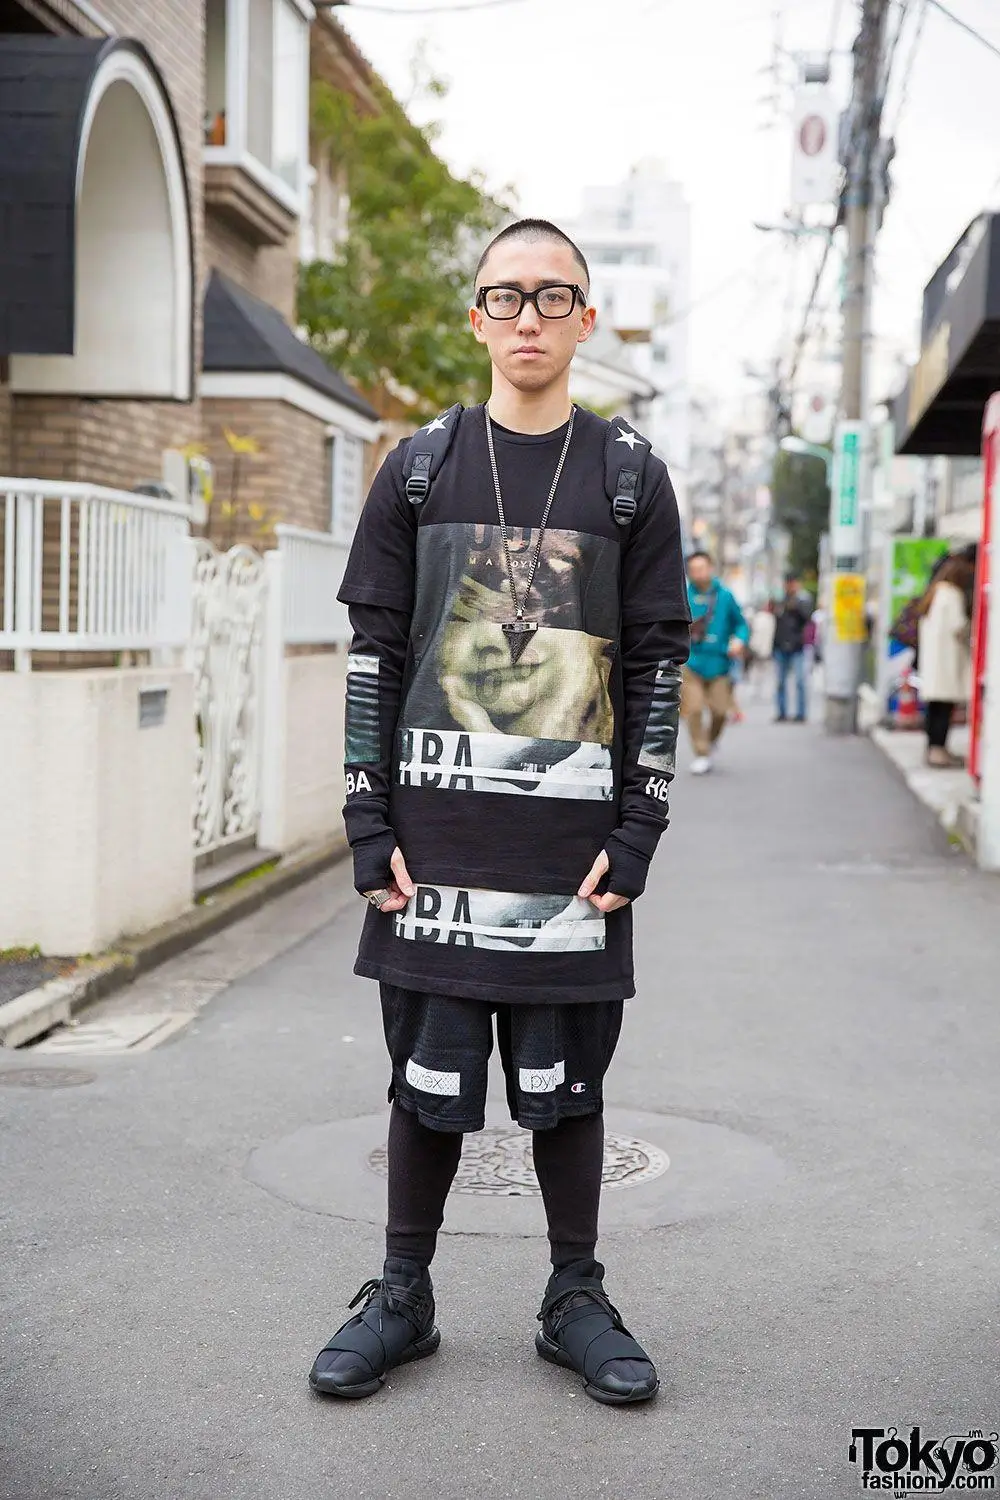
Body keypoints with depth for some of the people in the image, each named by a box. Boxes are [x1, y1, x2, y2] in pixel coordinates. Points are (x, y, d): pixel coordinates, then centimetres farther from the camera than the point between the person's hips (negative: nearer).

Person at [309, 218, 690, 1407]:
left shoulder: (628, 474, 5)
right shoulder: (420, 469, 7)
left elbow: (659, 663, 4)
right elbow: (373, 656, 5)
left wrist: (636, 831, -3)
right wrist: (371, 827, -2)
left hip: (574, 840, 0)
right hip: (436, 831, 1)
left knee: (565, 1080, 8)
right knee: (429, 1074, 8)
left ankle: (576, 1301, 24)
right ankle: (402, 1298, 23)